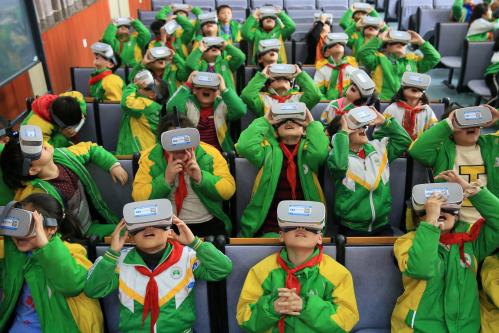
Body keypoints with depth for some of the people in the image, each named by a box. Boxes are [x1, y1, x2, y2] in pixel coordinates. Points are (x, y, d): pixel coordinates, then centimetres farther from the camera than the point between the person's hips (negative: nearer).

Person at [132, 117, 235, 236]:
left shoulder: (210, 154, -5)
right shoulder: (151, 158, -5)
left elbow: (229, 190, -6)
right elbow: (139, 198, -9)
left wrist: (201, 177, -21)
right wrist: (166, 179, -22)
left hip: (208, 224, 1)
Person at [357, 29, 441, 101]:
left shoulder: (414, 59, 24)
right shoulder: (379, 58, 13)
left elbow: (435, 58, 19)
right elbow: (363, 54, -4)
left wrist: (421, 42, 15)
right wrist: (379, 39, -2)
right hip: (383, 103, -3)